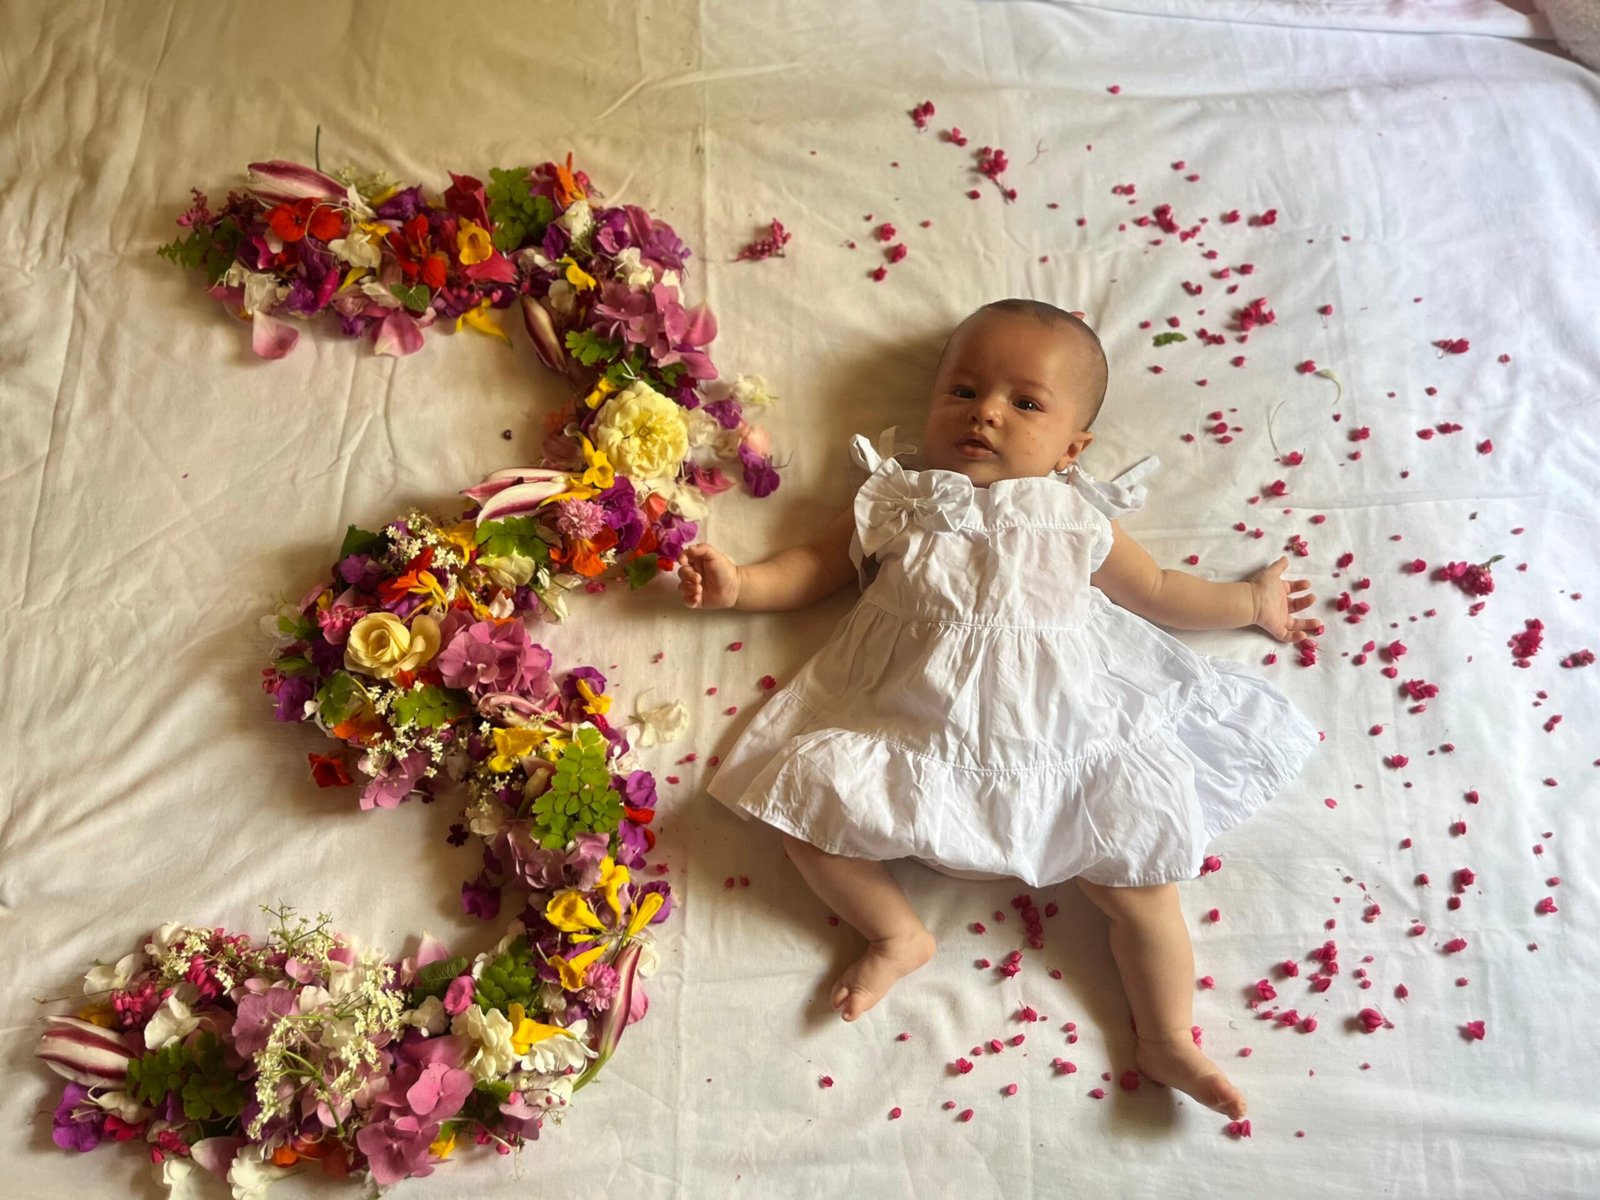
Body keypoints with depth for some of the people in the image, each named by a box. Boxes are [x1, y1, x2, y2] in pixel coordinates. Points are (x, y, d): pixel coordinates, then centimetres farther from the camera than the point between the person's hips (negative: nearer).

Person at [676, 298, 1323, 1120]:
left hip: (1060, 740, 0)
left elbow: (1156, 591, 23)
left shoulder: (1077, 522, 11)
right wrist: (738, 584, 3)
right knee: (807, 790, -17)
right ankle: (897, 933, 3)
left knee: (1141, 877, -9)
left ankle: (1166, 1043, 10)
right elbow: (815, 568, 17)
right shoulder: (896, 504, 10)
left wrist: (1252, 603, 26)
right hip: (907, 736, 1)